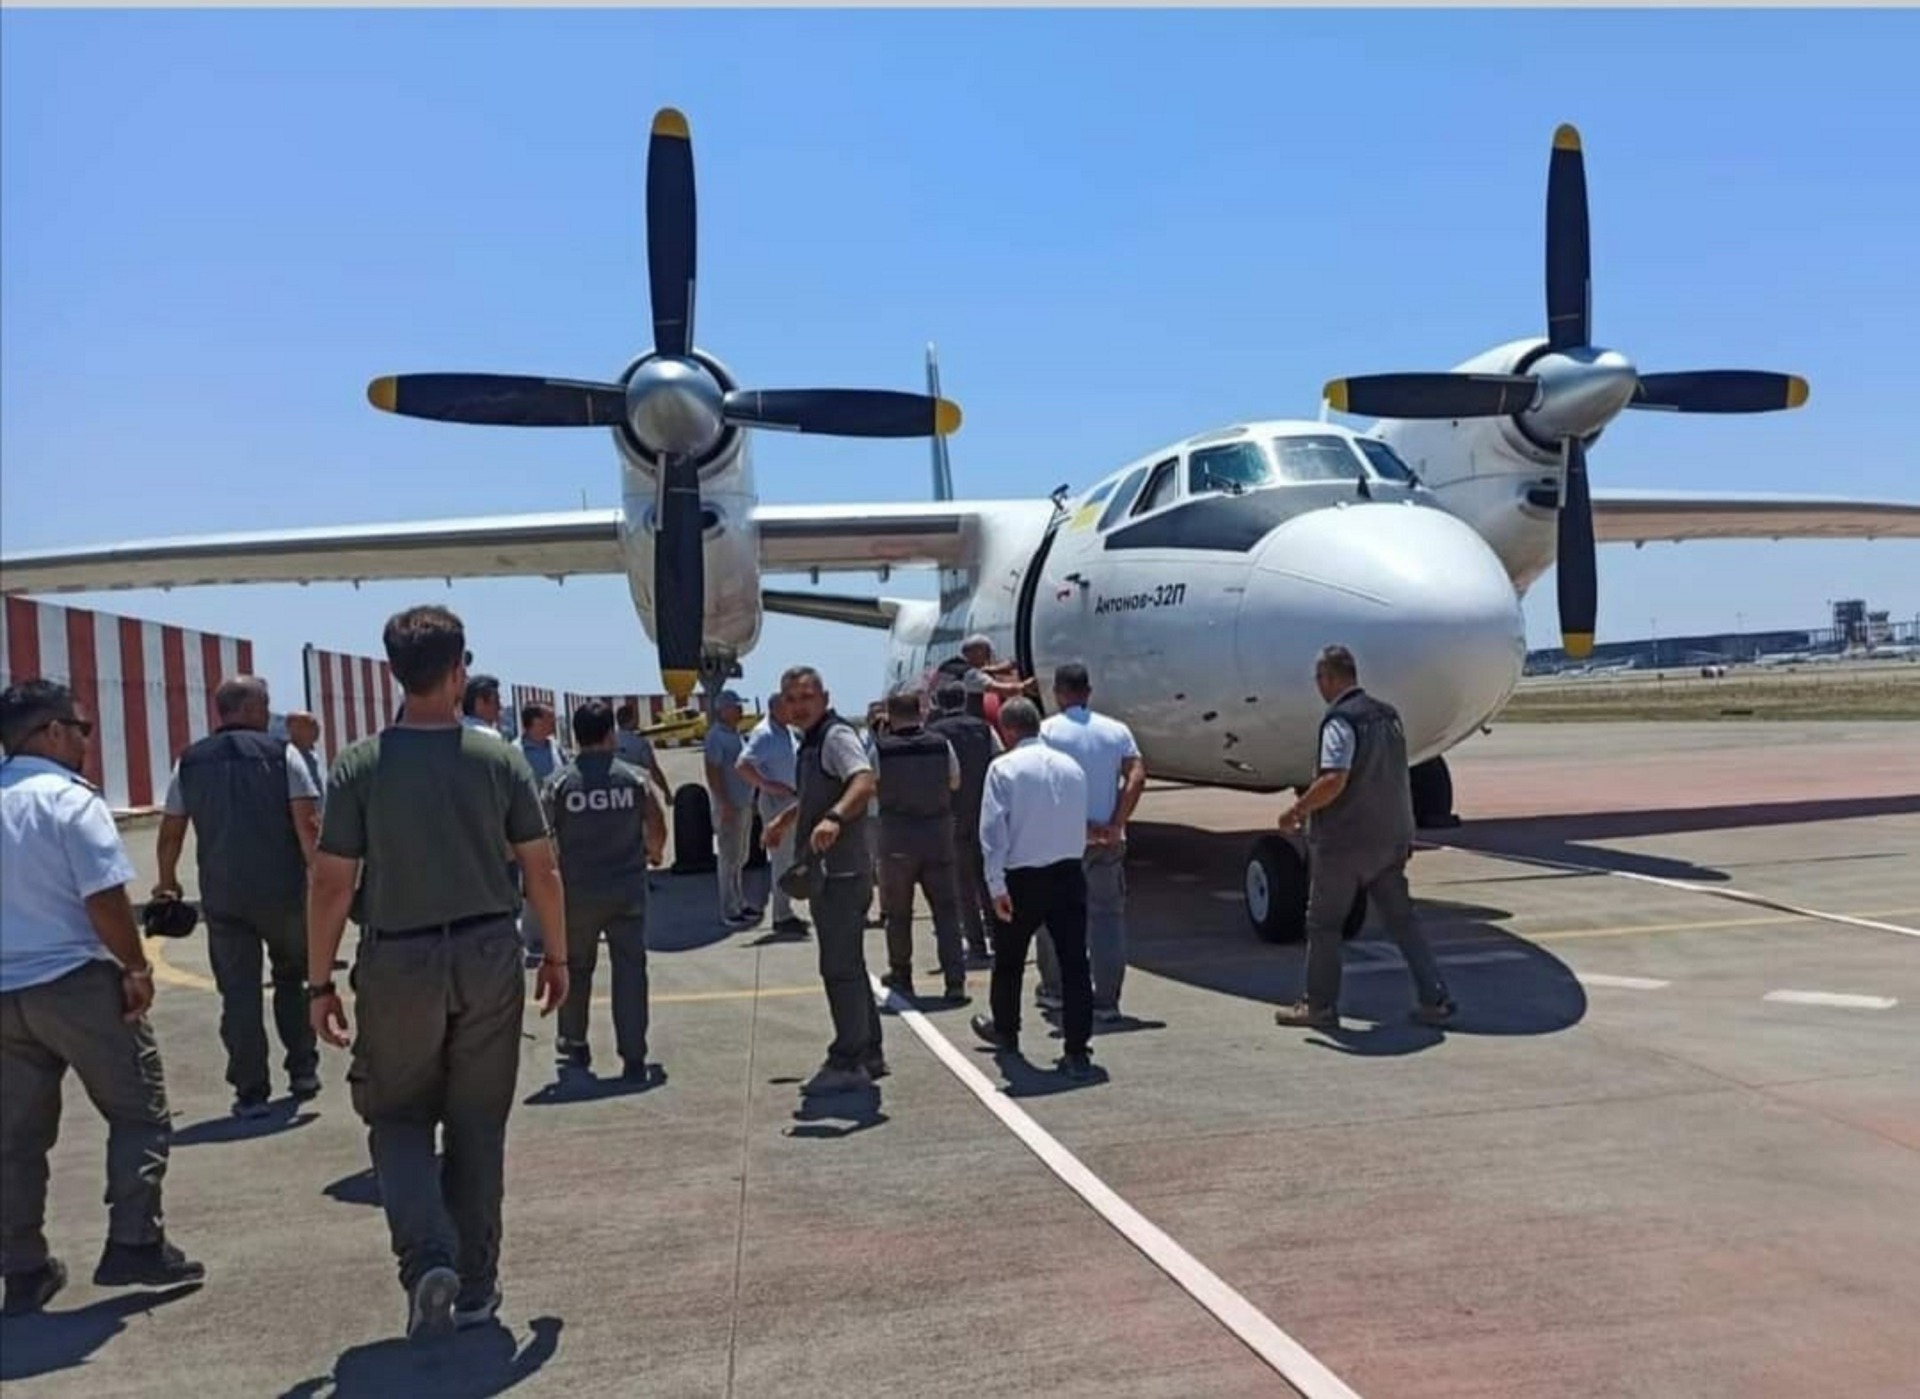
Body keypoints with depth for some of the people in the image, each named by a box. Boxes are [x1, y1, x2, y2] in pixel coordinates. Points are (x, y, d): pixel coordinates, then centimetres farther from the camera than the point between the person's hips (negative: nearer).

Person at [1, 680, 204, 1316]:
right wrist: (136, 967, -6)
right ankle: (134, 1245, 3)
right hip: (75, 982, -7)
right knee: (139, 1113, 6)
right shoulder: (70, 799, -13)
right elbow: (104, 901, -18)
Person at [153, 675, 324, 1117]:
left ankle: (251, 1093, 7)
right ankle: (303, 1071, 18)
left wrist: (167, 882, 25)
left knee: (239, 993, 6)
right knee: (292, 979, 17)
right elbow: (308, 825, -11)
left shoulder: (189, 762, 7)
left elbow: (170, 834, 10)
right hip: (283, 891, -2)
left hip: (222, 897, 2)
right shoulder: (282, 753, -3)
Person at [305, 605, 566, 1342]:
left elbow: (330, 883, -6)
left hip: (399, 961, -1)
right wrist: (557, 955, 11)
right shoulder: (499, 758, -4)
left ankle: (429, 1258, -3)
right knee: (477, 1125, 14)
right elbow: (542, 872, -1)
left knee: (399, 1117, 16)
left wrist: (319, 981, 3)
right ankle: (474, 1284, 22)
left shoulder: (361, 764, -7)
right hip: (488, 955, 1)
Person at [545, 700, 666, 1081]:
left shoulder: (560, 783, -6)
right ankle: (634, 1058, 0)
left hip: (578, 892, 1)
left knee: (576, 968, 18)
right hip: (628, 889, 0)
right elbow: (657, 829, 0)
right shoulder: (634, 778, -5)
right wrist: (653, 853, 22)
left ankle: (573, 1044, 33)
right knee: (630, 969, 3)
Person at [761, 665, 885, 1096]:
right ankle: (868, 1055, 26)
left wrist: (834, 818, -49)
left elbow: (864, 782, -34)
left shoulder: (837, 736, -14)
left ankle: (848, 1062, 2)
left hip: (842, 872, -11)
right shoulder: (811, 742, 17)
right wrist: (785, 819, 44)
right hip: (828, 871, 11)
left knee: (840, 967, -6)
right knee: (848, 966, 16)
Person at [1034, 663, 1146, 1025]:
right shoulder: (1116, 730, 4)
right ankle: (1107, 1002, 4)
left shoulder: (1047, 730, -4)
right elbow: (1136, 776, -8)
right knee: (1108, 917, 7)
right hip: (1107, 841, 2)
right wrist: (1116, 824, -10)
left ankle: (1053, 991, 25)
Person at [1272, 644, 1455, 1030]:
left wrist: (1296, 810, -15)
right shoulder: (1388, 714, 9)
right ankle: (1435, 999, 10)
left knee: (1323, 924, 7)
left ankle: (1319, 1005, 16)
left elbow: (1334, 780, -28)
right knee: (1401, 919, 13)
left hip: (1344, 842, -8)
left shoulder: (1340, 720, -17)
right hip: (1391, 839, 8)